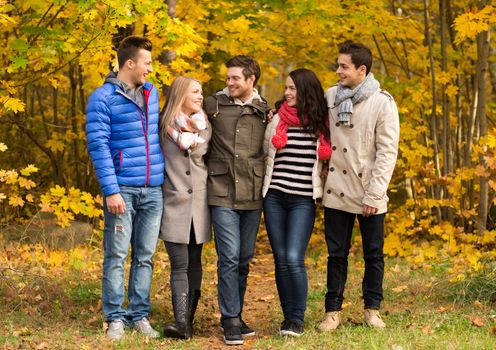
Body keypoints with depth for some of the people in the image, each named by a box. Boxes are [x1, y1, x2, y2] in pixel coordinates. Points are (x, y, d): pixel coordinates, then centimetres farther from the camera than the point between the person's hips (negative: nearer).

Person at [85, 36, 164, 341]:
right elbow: (98, 146, -10)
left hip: (153, 190, 5)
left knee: (145, 256, 8)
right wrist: (111, 190, -16)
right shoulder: (103, 98, -6)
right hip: (123, 189, -5)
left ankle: (140, 315, 14)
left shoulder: (151, 93, 12)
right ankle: (115, 318, 4)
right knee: (116, 256, -2)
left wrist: (163, 178, 14)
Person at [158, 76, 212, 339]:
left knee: (194, 263, 6)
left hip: (199, 204, 3)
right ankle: (181, 321, -18)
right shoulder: (165, 125, 2)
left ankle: (189, 319, 11)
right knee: (180, 265, -10)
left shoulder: (203, 125, 10)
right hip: (174, 204, -3)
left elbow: (200, 151, -5)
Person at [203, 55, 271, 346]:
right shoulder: (214, 105, 2)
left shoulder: (266, 111, 8)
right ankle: (231, 322, -4)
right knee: (229, 258, -9)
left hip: (253, 194, 3)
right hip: (223, 193, -3)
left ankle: (236, 316, 20)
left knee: (244, 259, 9)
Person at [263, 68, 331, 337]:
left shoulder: (321, 124, 3)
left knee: (294, 259, -13)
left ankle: (297, 320, -2)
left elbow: (328, 157, 10)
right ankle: (288, 316, 13)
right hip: (275, 196, 2)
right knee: (280, 259, 3)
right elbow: (266, 149, 17)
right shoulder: (278, 119, 5)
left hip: (303, 199, -2)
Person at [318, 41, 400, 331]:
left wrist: (374, 195, -14)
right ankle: (333, 311, 15)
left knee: (373, 254, 9)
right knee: (337, 254, 7)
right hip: (337, 192, 3)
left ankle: (372, 309, 21)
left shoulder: (382, 103, -9)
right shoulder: (331, 96, 3)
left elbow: (387, 153, -10)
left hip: (369, 196, -3)